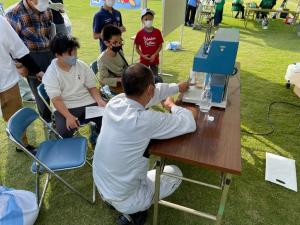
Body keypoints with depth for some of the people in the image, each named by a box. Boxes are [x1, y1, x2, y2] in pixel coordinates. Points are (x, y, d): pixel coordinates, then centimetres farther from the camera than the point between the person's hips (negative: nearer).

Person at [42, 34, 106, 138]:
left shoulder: (82, 66, 3)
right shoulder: (51, 73, -7)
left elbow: (92, 87, 8)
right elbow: (56, 99, -13)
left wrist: (99, 100, -13)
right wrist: (68, 116, -29)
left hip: (87, 102, 3)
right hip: (65, 107, -2)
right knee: (64, 130, -30)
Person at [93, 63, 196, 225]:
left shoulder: (114, 102, -12)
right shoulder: (145, 120, -32)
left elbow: (155, 92, 4)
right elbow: (189, 124, -18)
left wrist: (177, 87, 18)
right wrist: (172, 105, 1)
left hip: (101, 185, 6)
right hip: (123, 200, -6)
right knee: (175, 173, 11)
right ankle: (133, 211, 9)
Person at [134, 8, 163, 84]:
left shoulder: (157, 32, -7)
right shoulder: (140, 33, -8)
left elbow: (160, 46, -2)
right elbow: (137, 47, -2)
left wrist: (154, 55, -14)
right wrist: (142, 55, -16)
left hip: (154, 59, 1)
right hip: (144, 60, -1)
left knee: (155, 78, 11)